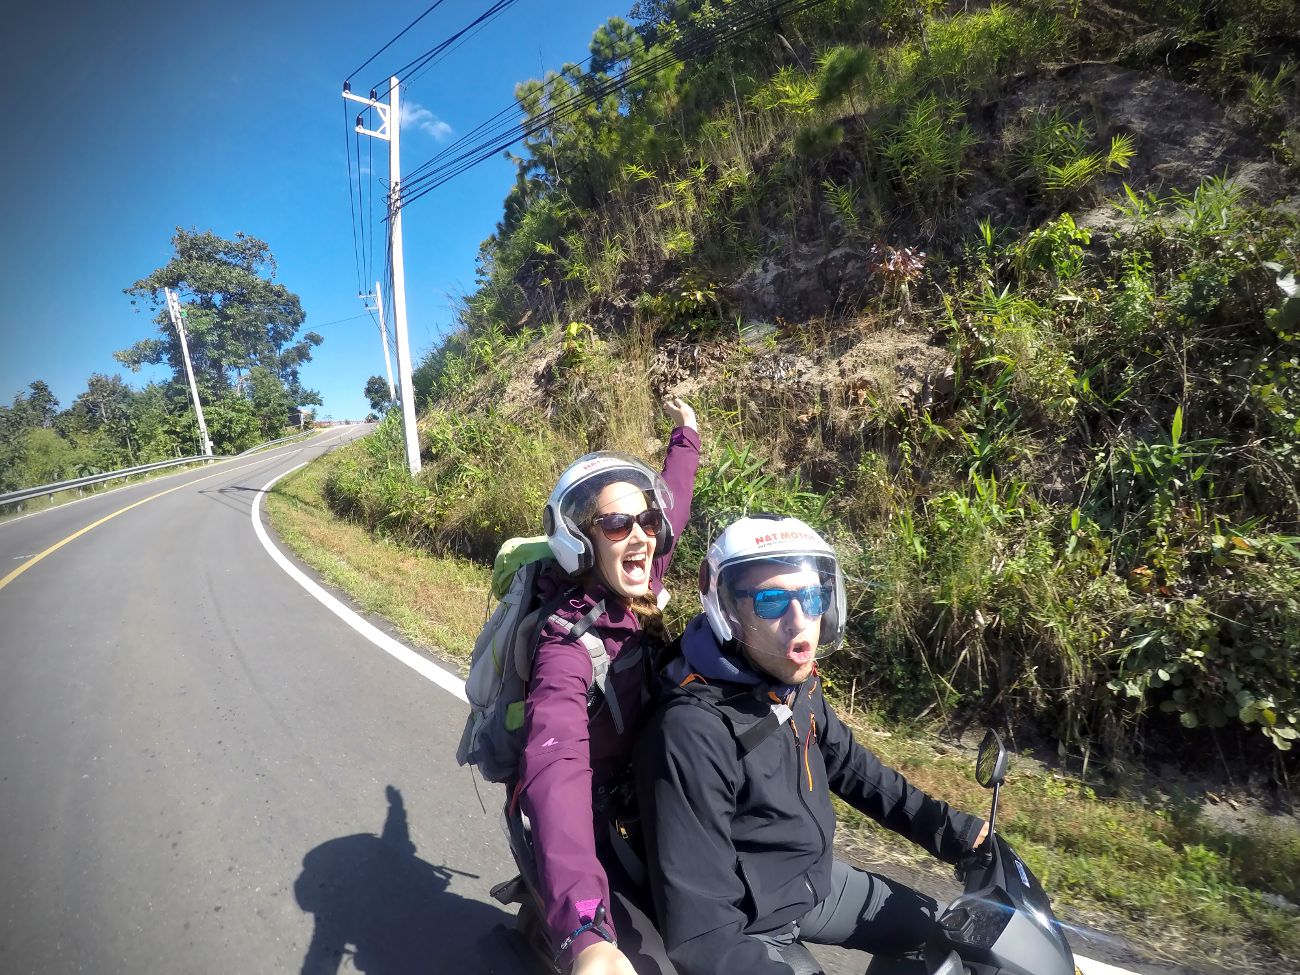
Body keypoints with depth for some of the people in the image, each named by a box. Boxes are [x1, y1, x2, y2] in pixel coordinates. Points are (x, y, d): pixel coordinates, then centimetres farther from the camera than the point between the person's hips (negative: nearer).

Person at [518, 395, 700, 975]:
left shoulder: (637, 595, -12)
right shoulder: (568, 645, -32)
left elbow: (671, 510, 5)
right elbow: (556, 772, -46)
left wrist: (685, 437, 19)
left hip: (629, 806, 7)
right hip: (585, 829, -7)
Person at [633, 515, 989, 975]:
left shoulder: (794, 682, -8)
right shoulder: (692, 731, -34)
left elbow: (850, 766, 7)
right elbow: (700, 932, -32)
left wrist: (954, 831, 5)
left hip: (814, 880, 7)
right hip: (746, 930, -7)